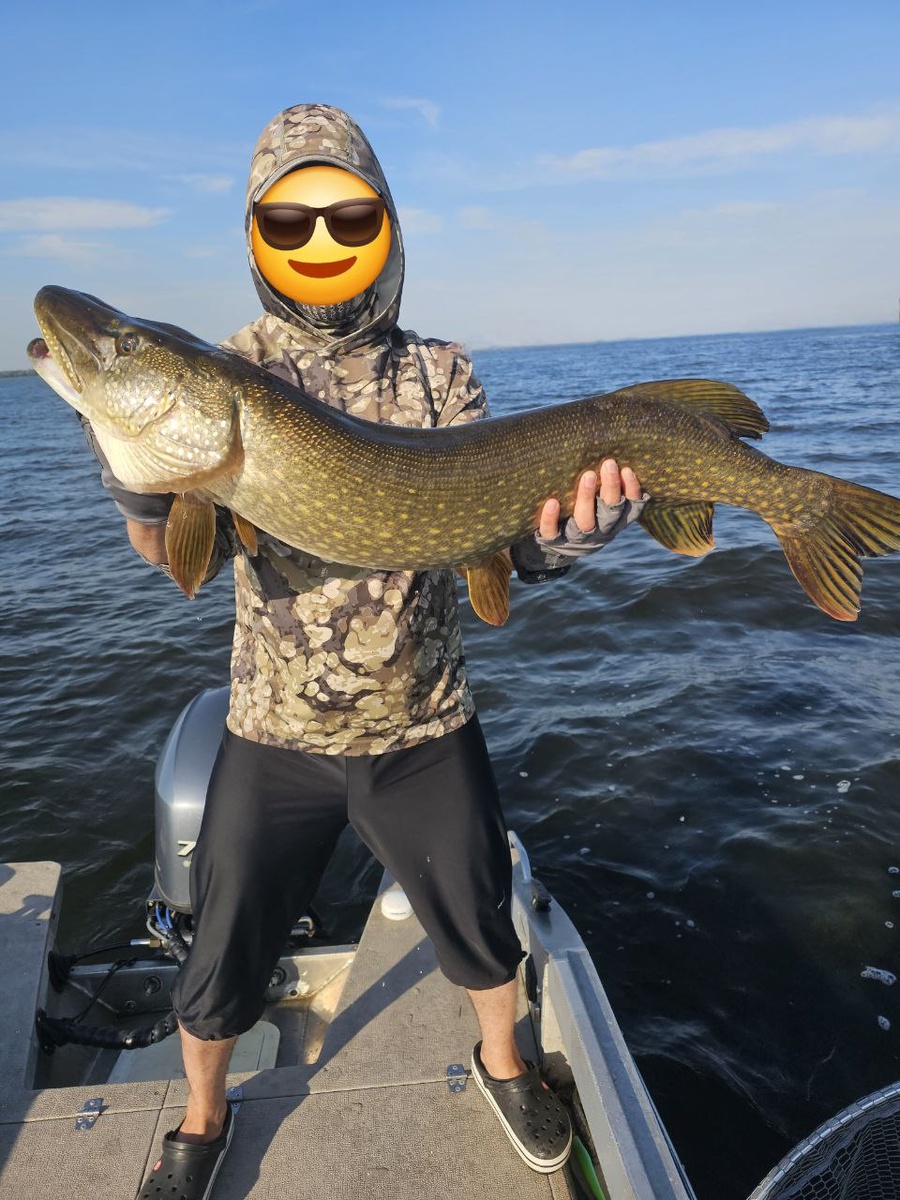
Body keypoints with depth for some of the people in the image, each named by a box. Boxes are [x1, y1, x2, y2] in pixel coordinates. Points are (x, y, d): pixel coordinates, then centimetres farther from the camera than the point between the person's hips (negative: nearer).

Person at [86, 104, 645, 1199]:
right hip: (274, 739, 0)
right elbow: (179, 552, -16)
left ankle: (501, 1064, 52)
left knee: (480, 930, 19)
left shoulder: (440, 374, -2)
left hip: (428, 732, 1)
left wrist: (561, 538, -32)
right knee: (222, 964, 14)